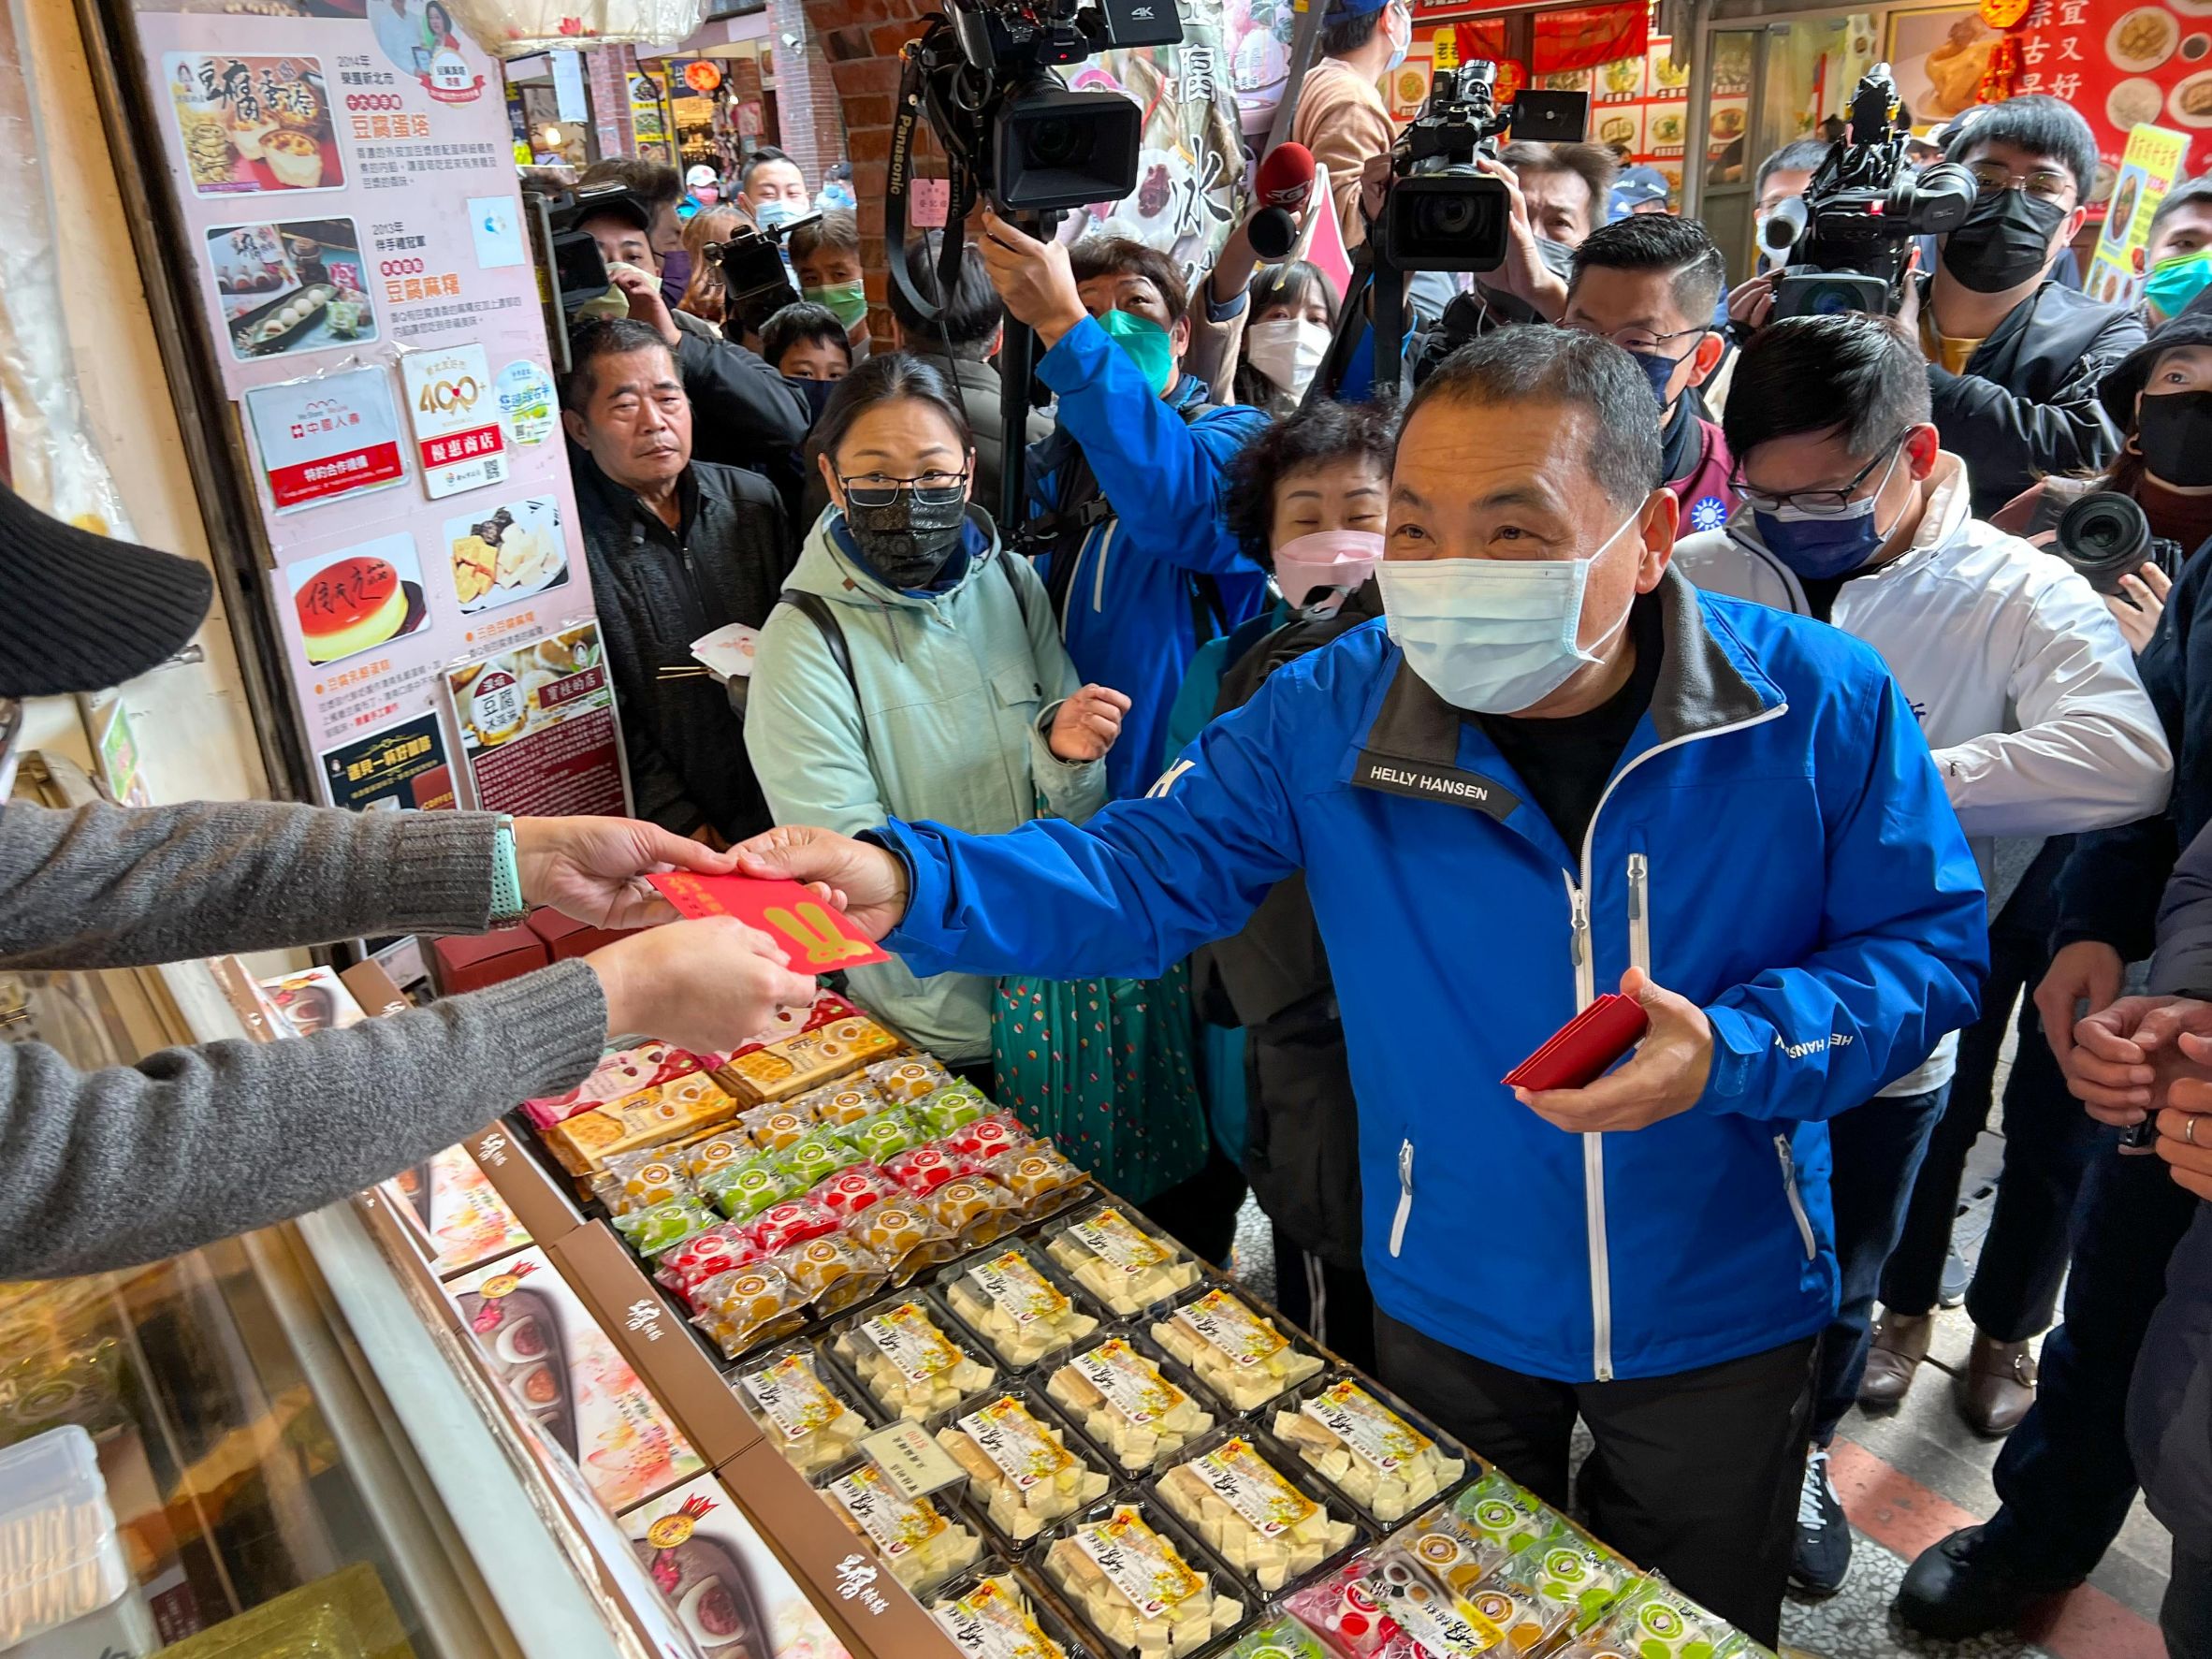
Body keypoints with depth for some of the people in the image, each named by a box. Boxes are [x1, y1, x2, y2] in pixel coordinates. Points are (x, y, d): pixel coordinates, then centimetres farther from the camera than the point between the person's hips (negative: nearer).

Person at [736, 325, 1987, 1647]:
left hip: (1719, 1322, 0)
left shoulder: (1820, 706, -19)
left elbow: (1929, 949, -11)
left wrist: (1731, 1054, -29)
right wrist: (910, 885, -29)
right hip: (1454, 1309, 1)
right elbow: (1146, 874, -14)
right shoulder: (1328, 717, -17)